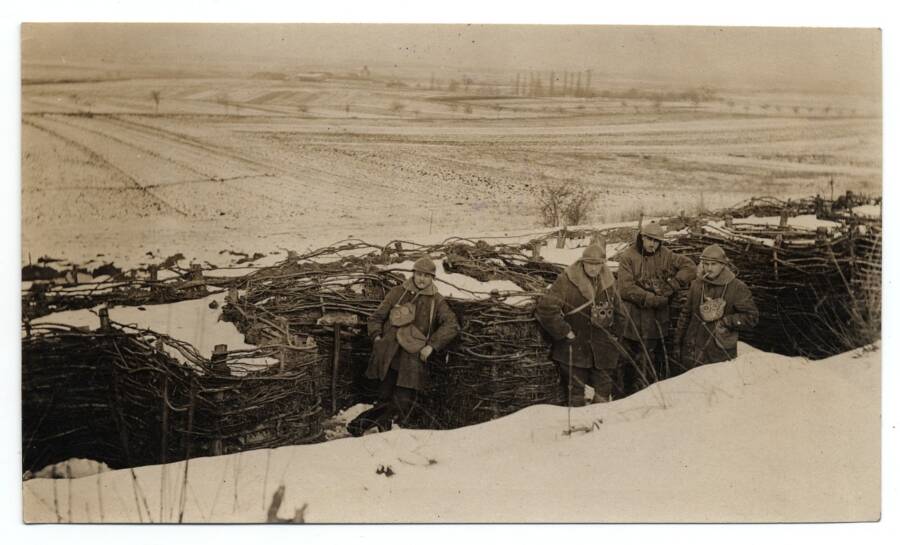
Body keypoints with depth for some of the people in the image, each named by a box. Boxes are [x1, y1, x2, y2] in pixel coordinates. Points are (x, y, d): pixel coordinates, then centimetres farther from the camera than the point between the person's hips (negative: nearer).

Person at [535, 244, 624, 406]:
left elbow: (617, 310, 21)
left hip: (603, 348, 5)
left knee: (604, 387, 12)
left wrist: (615, 334, 12)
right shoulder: (566, 280, -15)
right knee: (575, 392, 3)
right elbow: (545, 308, -20)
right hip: (574, 347, -5)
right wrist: (565, 332, -16)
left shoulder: (608, 282, 4)